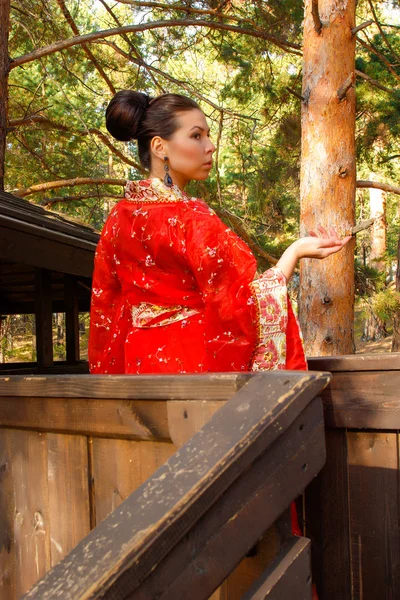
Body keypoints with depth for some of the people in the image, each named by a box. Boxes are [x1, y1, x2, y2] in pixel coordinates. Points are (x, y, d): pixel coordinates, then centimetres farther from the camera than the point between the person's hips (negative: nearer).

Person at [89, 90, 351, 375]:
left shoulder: (118, 217, 4)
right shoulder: (189, 217, -18)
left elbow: (106, 311, 9)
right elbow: (245, 303, -15)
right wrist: (295, 251, -7)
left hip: (138, 365, 8)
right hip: (196, 364, -7)